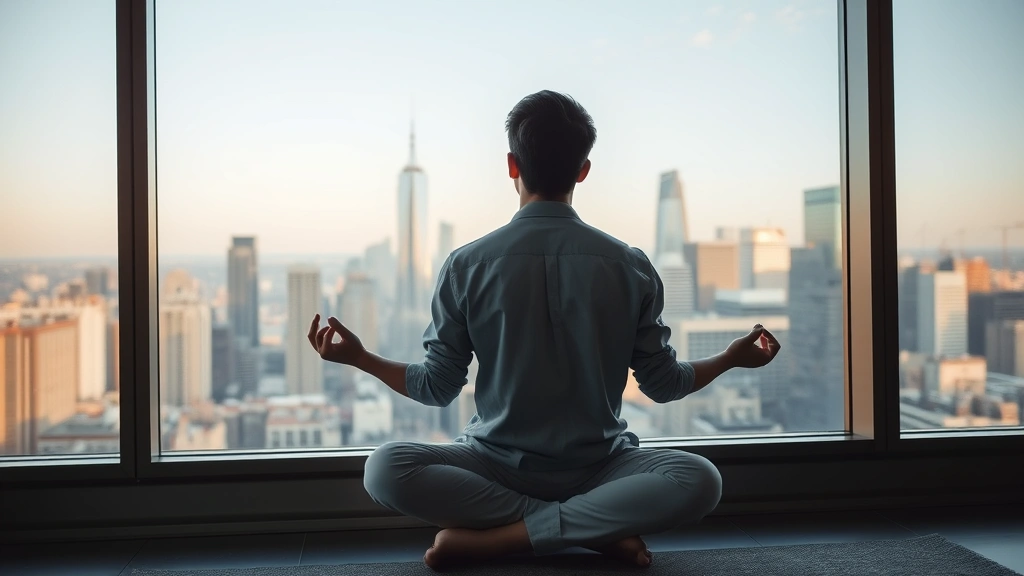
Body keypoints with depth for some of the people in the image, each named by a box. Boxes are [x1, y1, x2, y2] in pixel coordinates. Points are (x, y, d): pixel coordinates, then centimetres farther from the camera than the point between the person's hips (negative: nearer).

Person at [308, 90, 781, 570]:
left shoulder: (467, 266, -6)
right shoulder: (630, 267, -3)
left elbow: (437, 388, -2)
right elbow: (663, 384, 3)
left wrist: (359, 357, 11)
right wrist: (733, 358, 20)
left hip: (496, 466, 0)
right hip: (598, 469, 1)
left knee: (384, 468, 0)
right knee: (700, 481, 5)